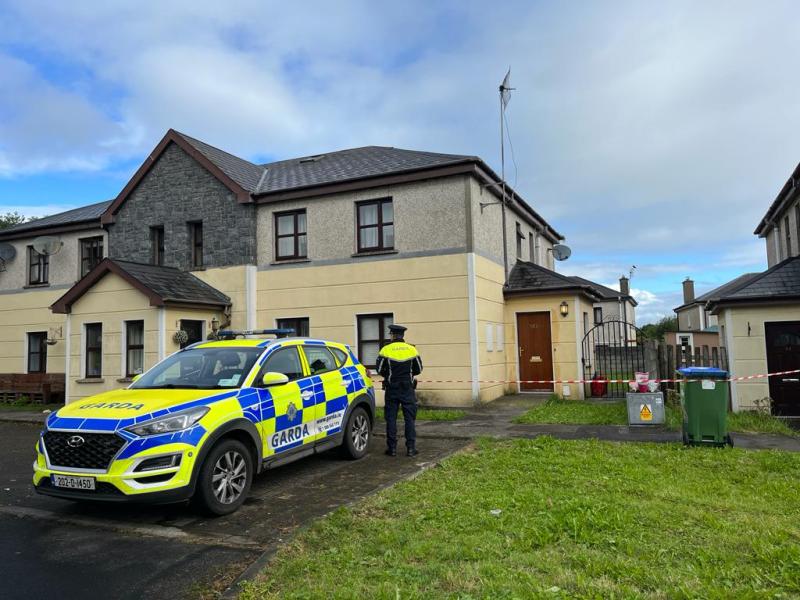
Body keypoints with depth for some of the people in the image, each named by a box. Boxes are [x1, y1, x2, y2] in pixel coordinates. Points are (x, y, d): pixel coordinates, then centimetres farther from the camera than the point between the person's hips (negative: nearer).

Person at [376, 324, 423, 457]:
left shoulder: (386, 350, -5)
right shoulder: (412, 350, 0)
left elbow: (379, 369, -4)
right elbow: (419, 369, 4)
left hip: (391, 388, -1)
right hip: (408, 388, 1)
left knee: (391, 418, 6)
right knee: (409, 418, 5)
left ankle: (392, 448, 7)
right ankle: (411, 448, 4)